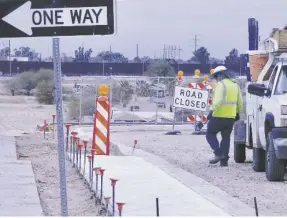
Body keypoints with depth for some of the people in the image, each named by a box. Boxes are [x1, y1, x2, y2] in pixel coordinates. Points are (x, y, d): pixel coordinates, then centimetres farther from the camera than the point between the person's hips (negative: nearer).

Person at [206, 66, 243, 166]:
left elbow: (218, 100, -24)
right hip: (230, 117, 7)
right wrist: (238, 113, 29)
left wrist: (212, 111, -21)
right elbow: (240, 102, 18)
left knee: (210, 134, 8)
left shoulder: (221, 85, -11)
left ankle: (218, 154, -9)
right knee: (226, 138, 13)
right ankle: (224, 160, 7)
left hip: (219, 116, -7)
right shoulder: (235, 85, 13)